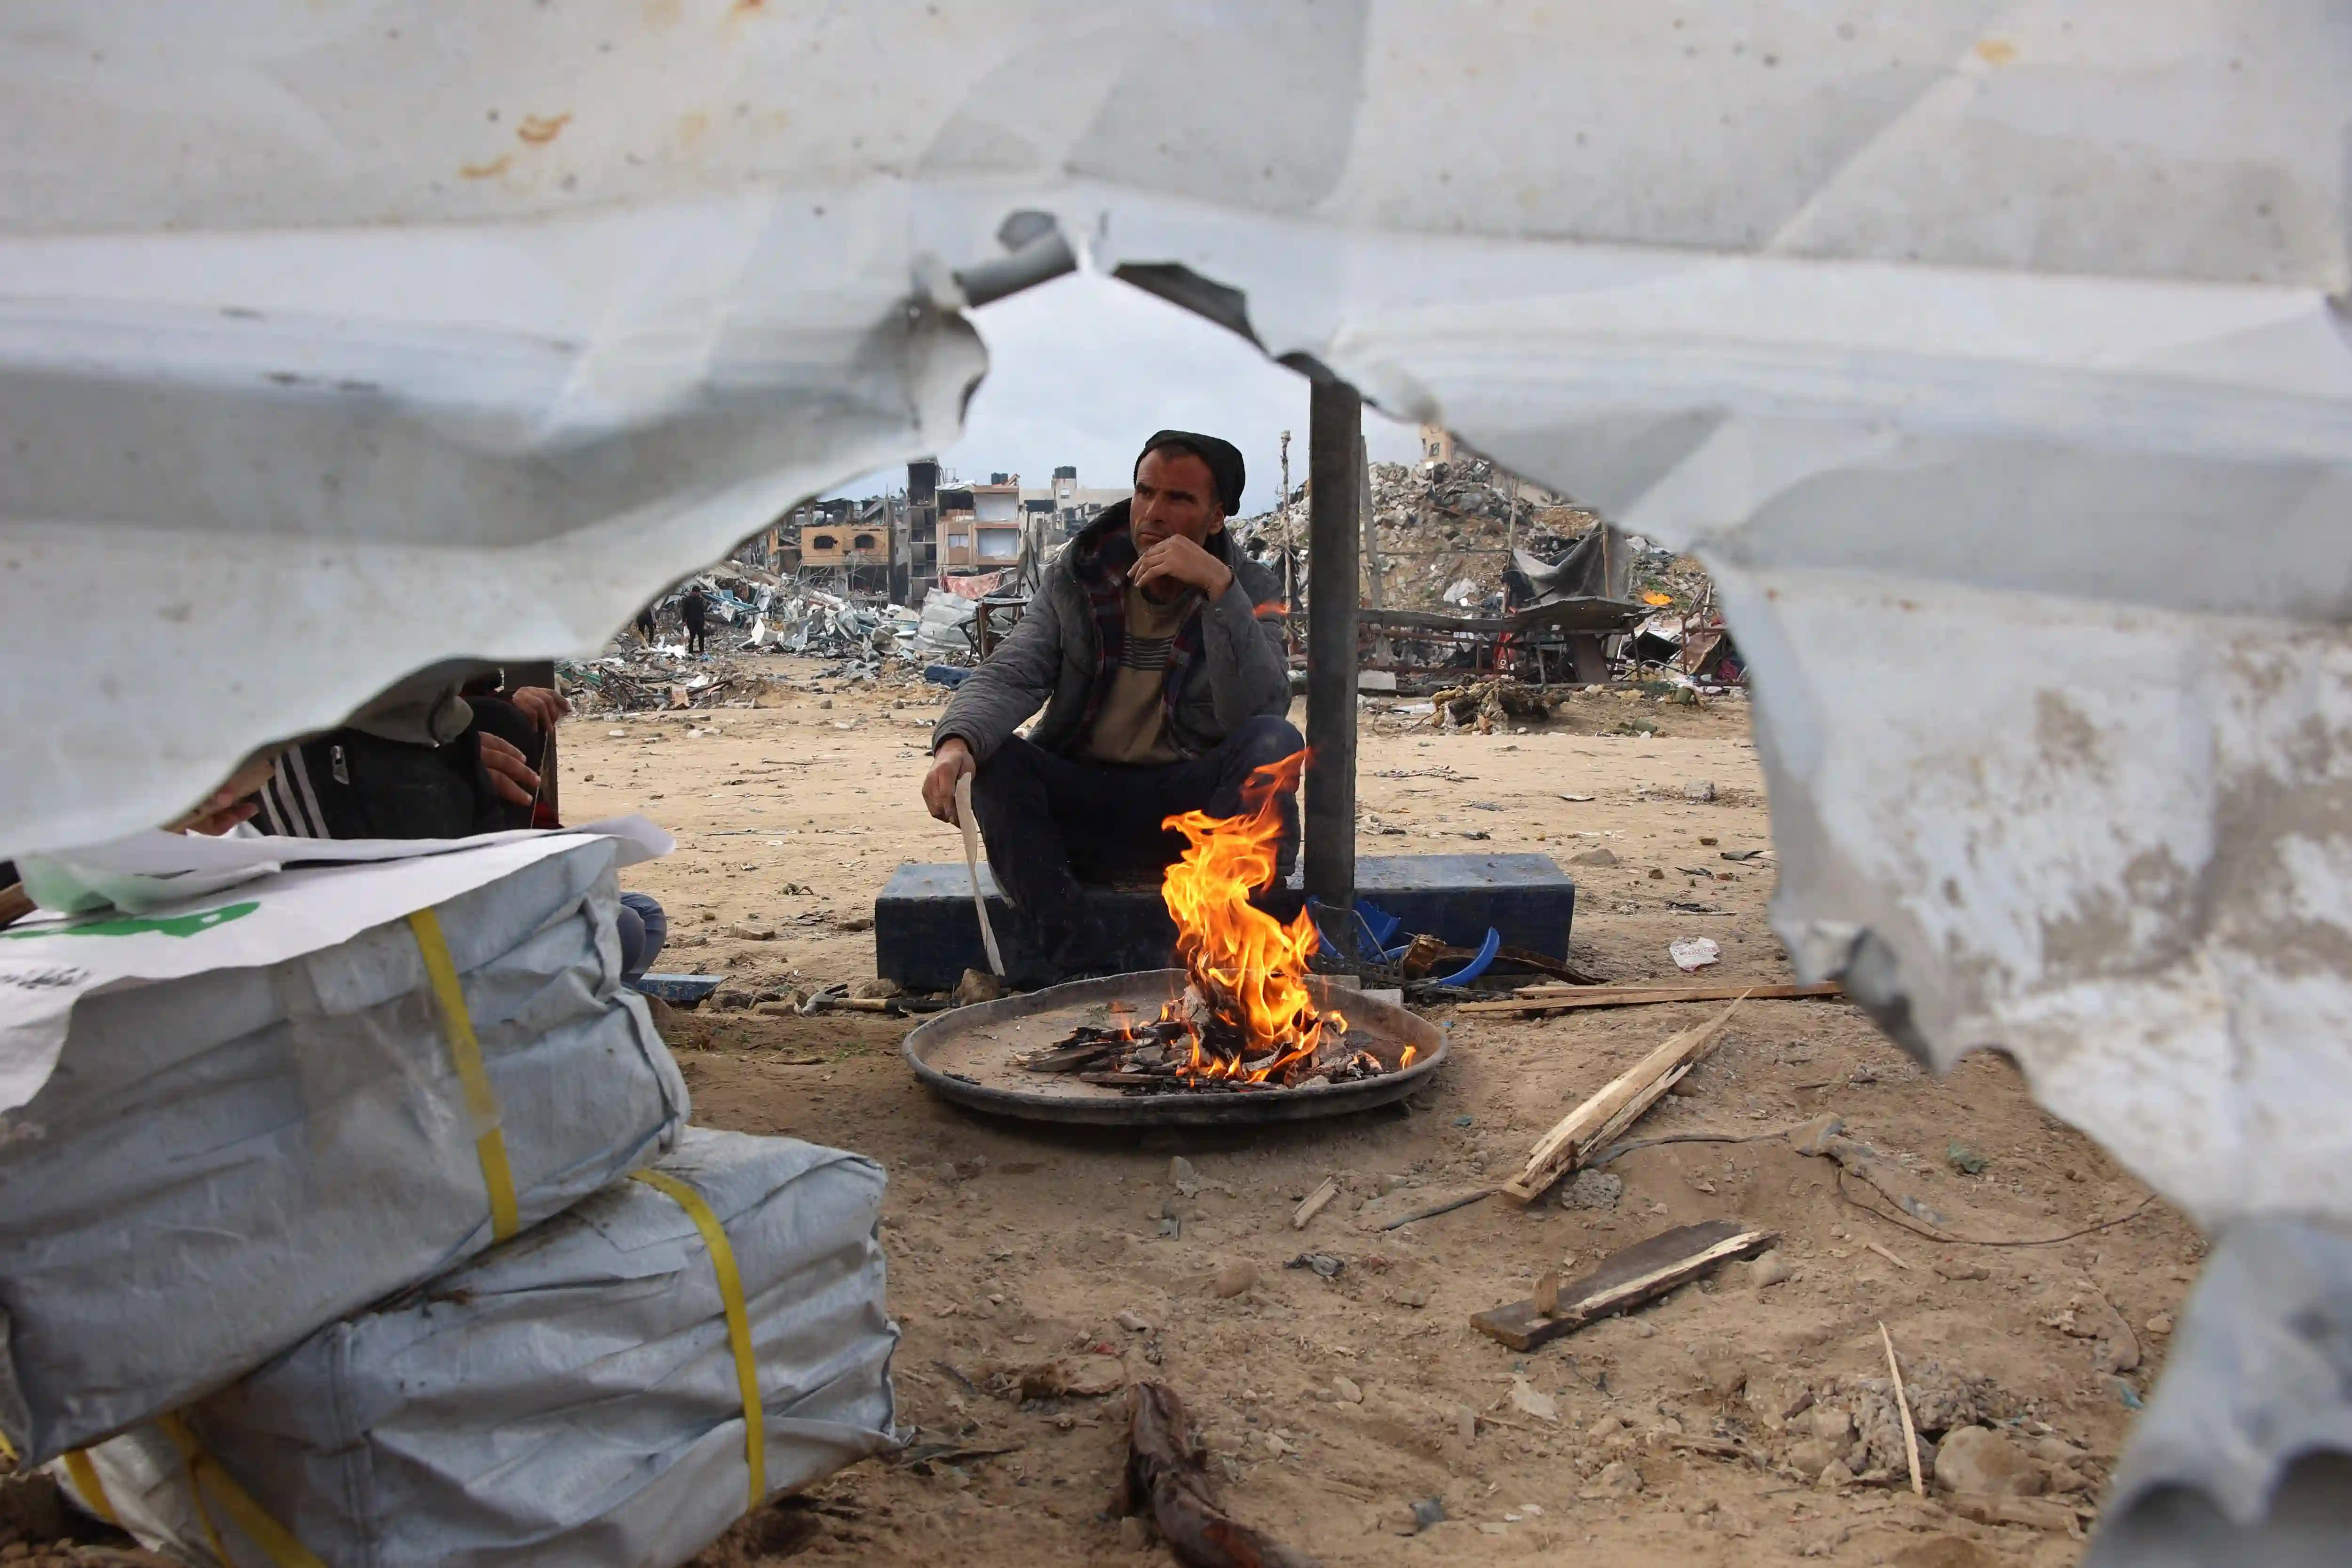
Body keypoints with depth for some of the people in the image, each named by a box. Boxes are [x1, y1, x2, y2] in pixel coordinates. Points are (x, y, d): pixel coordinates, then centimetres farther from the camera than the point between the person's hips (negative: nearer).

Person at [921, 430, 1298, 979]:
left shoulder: (1250, 590, -2)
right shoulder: (1076, 574, 3)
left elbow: (1259, 711, -19)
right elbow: (1010, 676, -10)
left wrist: (1220, 589, -27)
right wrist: (957, 741, -32)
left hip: (1187, 808, -1)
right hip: (1082, 803, 2)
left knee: (1273, 742, -28)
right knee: (990, 758, -25)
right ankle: (1077, 966, -31)